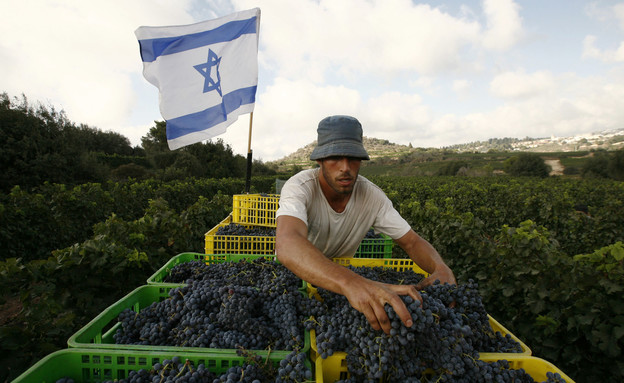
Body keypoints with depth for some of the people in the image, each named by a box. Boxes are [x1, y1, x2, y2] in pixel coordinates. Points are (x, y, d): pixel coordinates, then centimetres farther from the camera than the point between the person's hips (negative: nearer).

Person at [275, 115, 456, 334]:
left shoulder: (372, 195, -17)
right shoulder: (299, 188, -30)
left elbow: (411, 241, -9)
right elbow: (287, 244, -50)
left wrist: (441, 269, -33)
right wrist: (350, 283, -66)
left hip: (342, 272, 3)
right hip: (295, 274, -3)